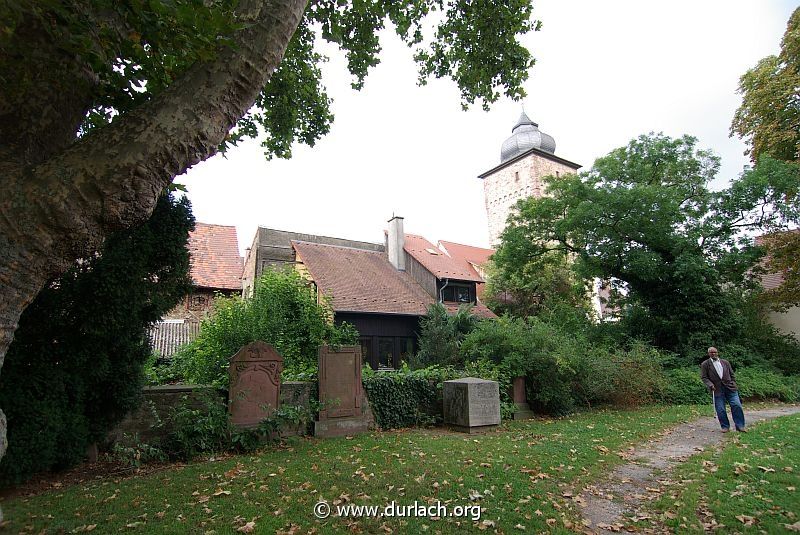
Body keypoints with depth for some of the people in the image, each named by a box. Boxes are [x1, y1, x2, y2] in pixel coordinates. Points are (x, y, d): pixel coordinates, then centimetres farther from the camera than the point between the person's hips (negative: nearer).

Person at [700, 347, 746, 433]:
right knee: (720, 410, 0)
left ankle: (740, 426, 8)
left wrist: (734, 385, 6)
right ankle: (725, 426, 14)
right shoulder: (705, 364, 2)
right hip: (717, 390, -2)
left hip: (730, 388, 2)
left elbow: (732, 375, 18)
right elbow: (703, 377, 0)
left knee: (737, 406, -5)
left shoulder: (725, 362, 13)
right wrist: (710, 385, -15)